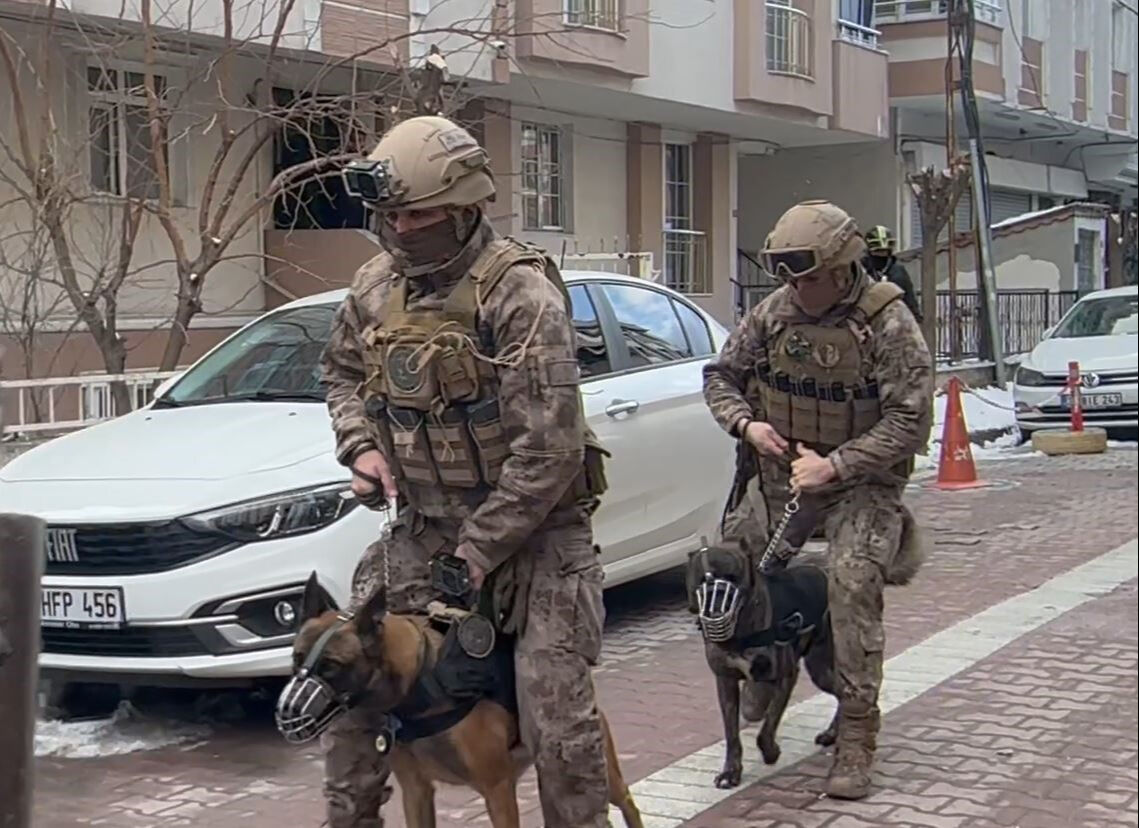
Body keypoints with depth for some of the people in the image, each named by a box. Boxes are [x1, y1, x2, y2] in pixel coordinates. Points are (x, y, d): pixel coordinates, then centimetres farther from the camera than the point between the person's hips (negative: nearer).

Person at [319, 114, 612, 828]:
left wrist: (477, 554, -18)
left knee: (556, 713, -6)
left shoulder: (522, 293, -19)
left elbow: (549, 449, -22)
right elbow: (343, 370, 22)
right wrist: (361, 446, 1)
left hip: (536, 529, -6)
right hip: (424, 523, 6)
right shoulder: (377, 285, 2)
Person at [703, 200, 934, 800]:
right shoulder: (773, 312, -2)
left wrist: (835, 465, -24)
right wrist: (745, 423, -10)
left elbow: (910, 419, -18)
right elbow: (720, 375, 11)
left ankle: (856, 734, -14)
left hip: (860, 482, -5)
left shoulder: (887, 323, -16)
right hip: (781, 475, 5)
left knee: (852, 582, -23)